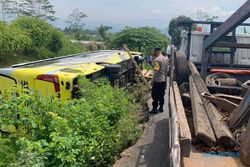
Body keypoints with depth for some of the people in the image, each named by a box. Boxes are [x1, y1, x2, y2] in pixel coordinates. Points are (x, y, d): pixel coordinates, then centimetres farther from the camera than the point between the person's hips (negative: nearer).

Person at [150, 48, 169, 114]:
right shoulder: (166, 58, 7)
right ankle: (161, 108, 22)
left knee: (155, 95, 2)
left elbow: (156, 71, -21)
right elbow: (166, 70, 12)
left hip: (157, 80, -8)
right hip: (164, 80, 8)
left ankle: (155, 109, 6)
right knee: (161, 94, 15)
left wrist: (153, 80, -14)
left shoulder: (157, 59, -18)